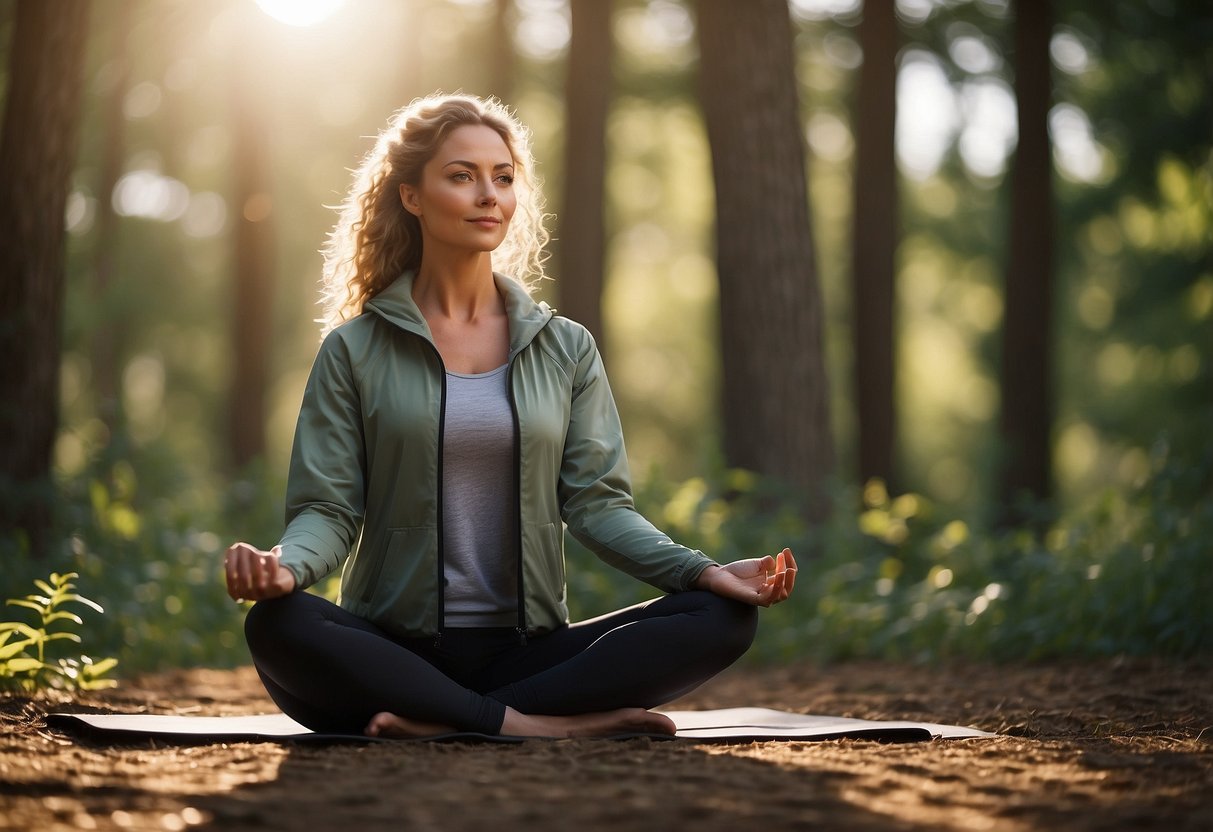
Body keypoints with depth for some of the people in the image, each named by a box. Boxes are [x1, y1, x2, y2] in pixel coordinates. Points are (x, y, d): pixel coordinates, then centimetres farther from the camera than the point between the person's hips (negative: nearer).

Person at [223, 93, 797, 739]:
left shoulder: (566, 349, 13)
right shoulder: (354, 350, 7)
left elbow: (596, 500, 5)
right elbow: (328, 507, 0)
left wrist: (703, 570, -12)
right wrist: (285, 565, -24)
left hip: (526, 652, 3)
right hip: (393, 652, -2)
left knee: (723, 619, -22)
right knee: (277, 626, -34)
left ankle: (446, 724, -28)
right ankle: (528, 725, -30)